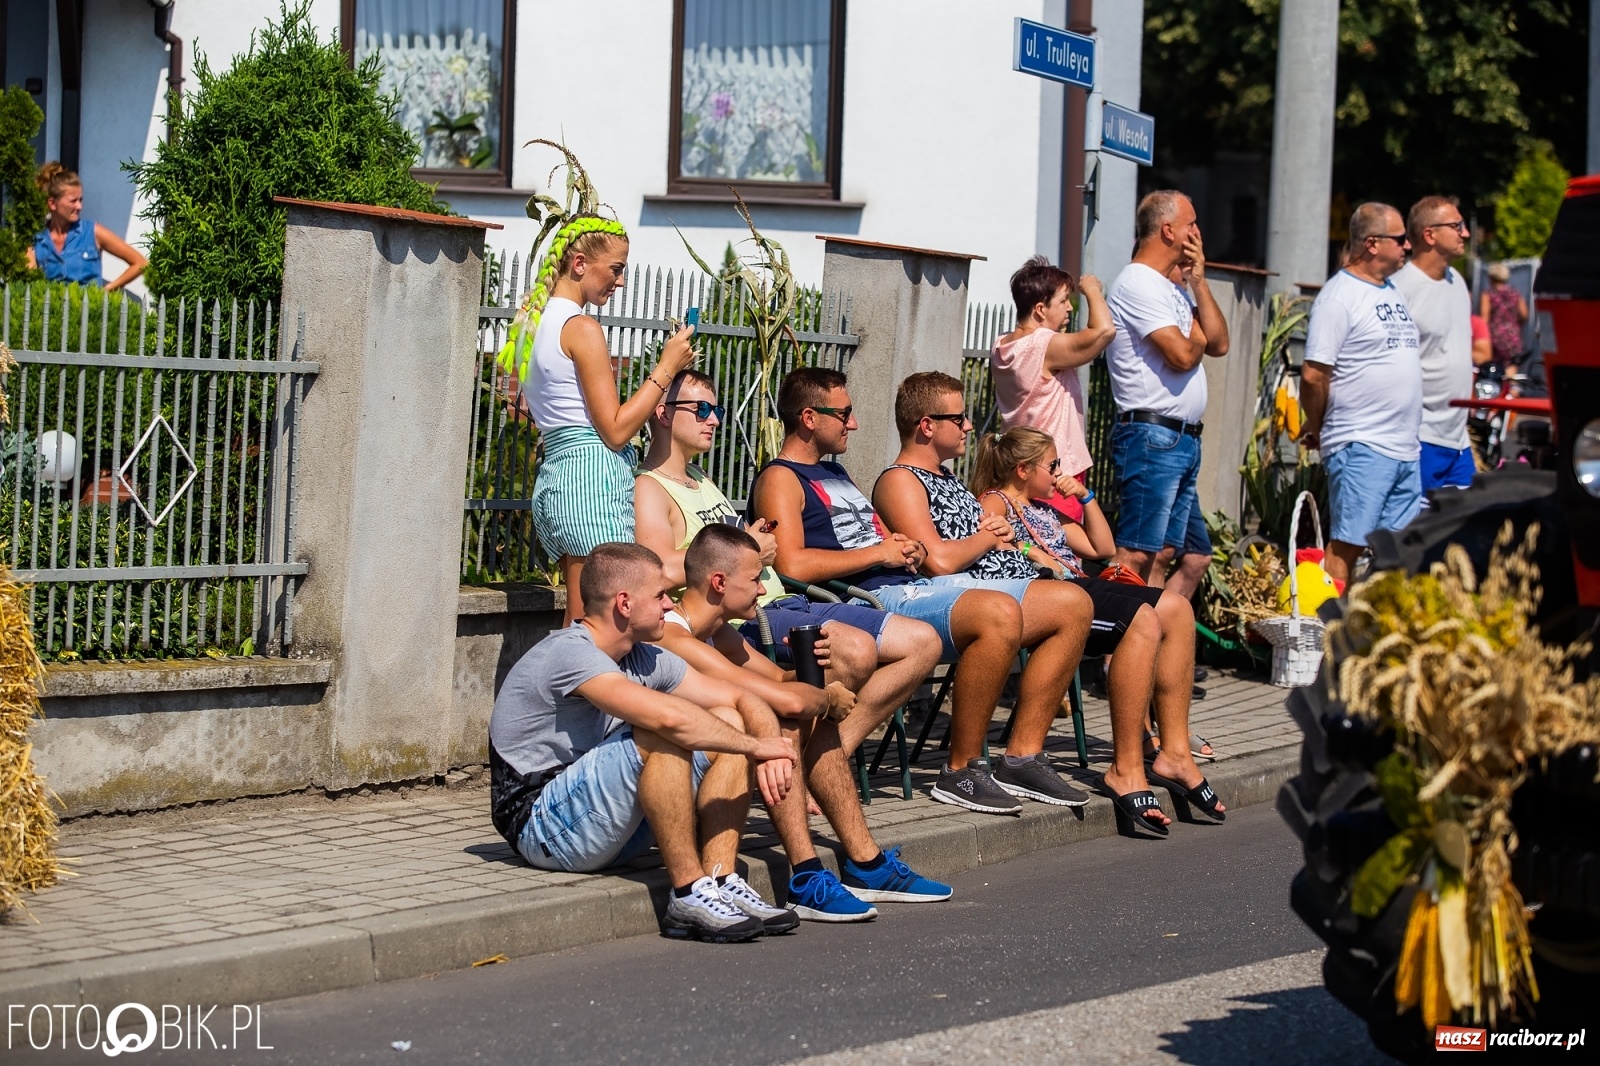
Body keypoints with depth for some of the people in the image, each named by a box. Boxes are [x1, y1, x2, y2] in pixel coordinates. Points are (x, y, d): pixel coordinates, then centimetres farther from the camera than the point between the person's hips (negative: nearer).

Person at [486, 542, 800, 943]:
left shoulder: (645, 659, 7)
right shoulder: (569, 653, -20)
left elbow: (743, 699, 8)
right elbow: (669, 715, -33)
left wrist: (771, 751, -13)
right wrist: (755, 746, -20)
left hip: (612, 827, 9)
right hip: (544, 828, -9)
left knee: (728, 723, 0)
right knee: (661, 737, -30)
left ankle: (720, 881, -11)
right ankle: (689, 895, -23)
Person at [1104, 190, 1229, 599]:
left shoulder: (1174, 289, 21)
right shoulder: (1138, 284, -9)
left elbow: (1219, 344, 13)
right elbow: (1182, 355, -18)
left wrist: (1198, 280, 10)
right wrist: (1197, 337, 5)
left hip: (1183, 440, 10)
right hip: (1153, 437, -10)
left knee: (1195, 556, 10)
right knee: (1138, 556, -14)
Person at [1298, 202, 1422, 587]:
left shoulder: (1393, 292, 17)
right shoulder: (1339, 296, -10)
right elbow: (1313, 375, -14)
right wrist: (1318, 429, -1)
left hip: (1406, 449, 8)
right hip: (1360, 447, -8)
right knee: (1346, 546, -8)